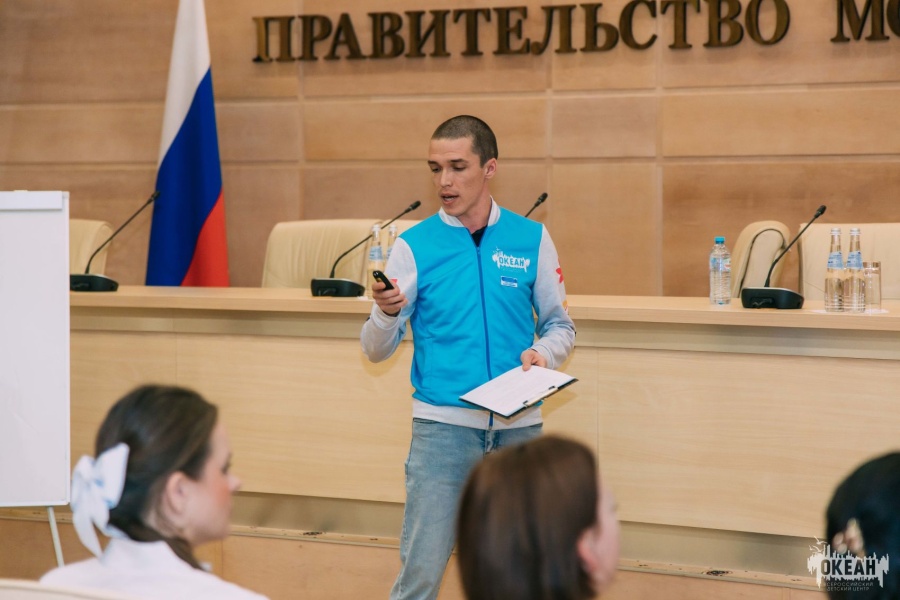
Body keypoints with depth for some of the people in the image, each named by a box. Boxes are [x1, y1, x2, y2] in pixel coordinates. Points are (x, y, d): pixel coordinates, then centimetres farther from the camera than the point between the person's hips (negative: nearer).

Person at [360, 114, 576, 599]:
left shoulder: (532, 239, 3)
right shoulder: (415, 245, 0)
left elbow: (560, 325, 11)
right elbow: (376, 350, 0)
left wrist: (543, 353, -10)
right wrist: (387, 313, -21)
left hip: (519, 427, 2)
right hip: (443, 426, -2)